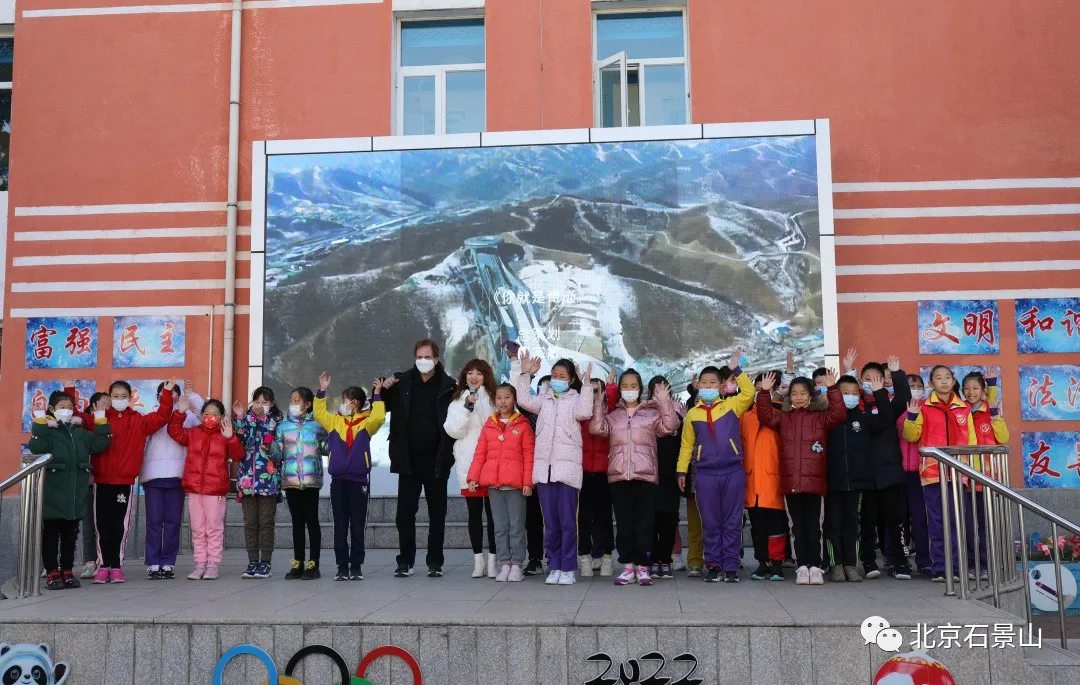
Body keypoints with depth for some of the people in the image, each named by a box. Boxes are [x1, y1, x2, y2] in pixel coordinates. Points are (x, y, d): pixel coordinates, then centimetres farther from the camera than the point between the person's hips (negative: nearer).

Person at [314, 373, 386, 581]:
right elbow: (319, 413, 13)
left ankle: (356, 567, 8)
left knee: (357, 527, 2)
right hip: (338, 480, 3)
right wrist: (322, 391, 9)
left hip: (359, 480, -3)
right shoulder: (335, 421, 12)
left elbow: (379, 417, -16)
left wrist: (377, 394, -13)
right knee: (340, 527, 5)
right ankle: (342, 566, 9)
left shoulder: (366, 422, 1)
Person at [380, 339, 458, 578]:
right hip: (409, 460, 2)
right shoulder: (401, 382, 4)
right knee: (405, 513, 5)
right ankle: (405, 562, 16)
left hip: (436, 461, -2)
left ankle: (435, 562, 17)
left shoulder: (448, 386, -2)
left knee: (437, 514, 8)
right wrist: (382, 390, -5)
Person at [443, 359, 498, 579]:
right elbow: (453, 430, -2)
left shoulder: (494, 400, 5)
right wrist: (467, 407, -12)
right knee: (474, 513, 8)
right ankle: (478, 560, 15)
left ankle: (492, 560, 6)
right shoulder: (457, 402, 10)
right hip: (468, 466, 2)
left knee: (492, 511, -1)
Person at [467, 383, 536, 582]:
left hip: (515, 483, -3)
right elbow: (480, 454, 10)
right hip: (493, 483, 3)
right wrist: (473, 477, 1)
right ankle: (504, 564, 13)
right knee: (500, 526, 8)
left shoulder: (523, 425, 2)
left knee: (516, 525, 1)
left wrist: (528, 481, -8)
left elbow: (529, 455, -1)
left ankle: (517, 565, 7)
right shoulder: (489, 425, 12)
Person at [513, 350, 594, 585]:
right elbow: (524, 400, 2)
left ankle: (568, 569, 5)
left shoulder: (576, 399, 6)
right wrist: (525, 374, 1)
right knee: (550, 523, 8)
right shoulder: (544, 400, 17)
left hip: (568, 467, -4)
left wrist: (587, 385, -14)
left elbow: (583, 412, -14)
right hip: (544, 466, 4)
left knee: (567, 522, -2)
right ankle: (554, 567, 14)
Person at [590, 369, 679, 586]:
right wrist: (599, 402, -4)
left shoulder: (652, 413, 12)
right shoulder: (612, 416, 17)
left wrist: (664, 401, -11)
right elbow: (597, 428, 0)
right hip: (618, 476, 2)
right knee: (623, 524, 2)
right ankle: (628, 567, 9)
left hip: (645, 476, -2)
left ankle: (642, 567, 5)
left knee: (645, 523, -3)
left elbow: (670, 426, -4)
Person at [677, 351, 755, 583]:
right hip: (705, 474, 1)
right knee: (710, 523, 5)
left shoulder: (731, 406, 5)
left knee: (732, 522, 4)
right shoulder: (692, 414, 10)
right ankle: (713, 565, 14)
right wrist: (682, 470, 9)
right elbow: (687, 444, 14)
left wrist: (736, 370, -9)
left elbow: (749, 393, -10)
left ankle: (731, 567, 10)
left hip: (733, 472, -1)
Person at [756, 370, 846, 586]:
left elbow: (839, 414, -8)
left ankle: (815, 566, 9)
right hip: (790, 481, 2)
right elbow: (765, 415, 2)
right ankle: (802, 566, 11)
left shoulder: (820, 418, 6)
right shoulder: (783, 418, 13)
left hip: (814, 480, -2)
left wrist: (832, 389, -15)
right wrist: (765, 392, -9)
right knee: (798, 527, 7)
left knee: (813, 526, 3)